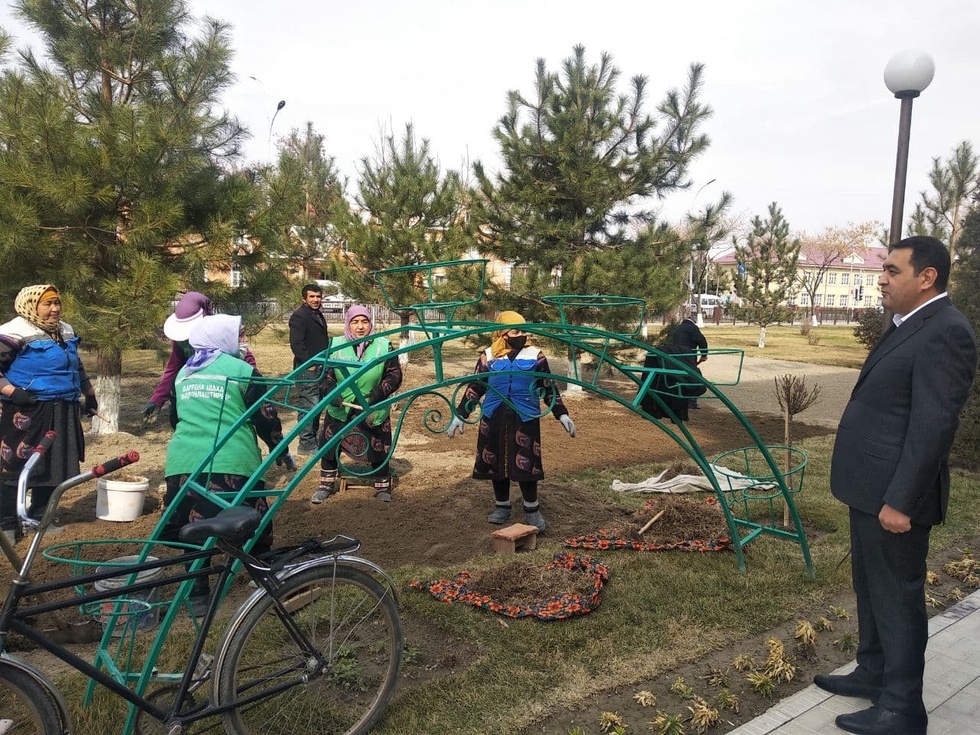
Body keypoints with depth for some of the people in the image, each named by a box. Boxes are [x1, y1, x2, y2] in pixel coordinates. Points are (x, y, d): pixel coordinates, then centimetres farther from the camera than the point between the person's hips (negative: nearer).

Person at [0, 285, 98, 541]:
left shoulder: (66, 332, 13)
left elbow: (77, 366, 27)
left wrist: (89, 394, 27)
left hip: (62, 412, 8)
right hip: (26, 412, -8)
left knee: (53, 466, 13)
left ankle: (38, 517, 27)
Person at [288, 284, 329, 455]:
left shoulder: (319, 315, 19)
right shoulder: (299, 316, -11)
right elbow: (296, 344, -18)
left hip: (319, 368, 10)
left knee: (316, 405, 15)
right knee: (307, 405, -9)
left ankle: (313, 439, 24)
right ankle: (306, 444, -6)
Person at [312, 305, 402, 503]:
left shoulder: (383, 346, -8)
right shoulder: (336, 346, -6)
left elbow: (395, 374, -5)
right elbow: (325, 373, -1)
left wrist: (380, 391, -21)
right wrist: (331, 392, -19)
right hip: (339, 409, 1)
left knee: (379, 450, 7)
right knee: (329, 446, 9)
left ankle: (383, 487, 28)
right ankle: (326, 484, 30)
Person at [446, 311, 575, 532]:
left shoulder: (535, 355, 3)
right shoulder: (488, 356, 4)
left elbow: (549, 388, 8)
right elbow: (475, 388, 9)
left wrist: (562, 414, 3)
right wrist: (460, 416, 6)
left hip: (525, 417, -2)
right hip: (494, 417, 2)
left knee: (526, 463, -3)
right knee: (496, 461, 9)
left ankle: (532, 510, 12)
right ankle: (502, 506, 26)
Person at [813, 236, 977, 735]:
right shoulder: (907, 325, 12)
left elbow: (934, 425, -24)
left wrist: (900, 500, -24)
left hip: (894, 494, -10)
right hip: (872, 487, 10)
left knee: (897, 597, 4)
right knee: (870, 589, 22)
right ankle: (873, 674, 39)